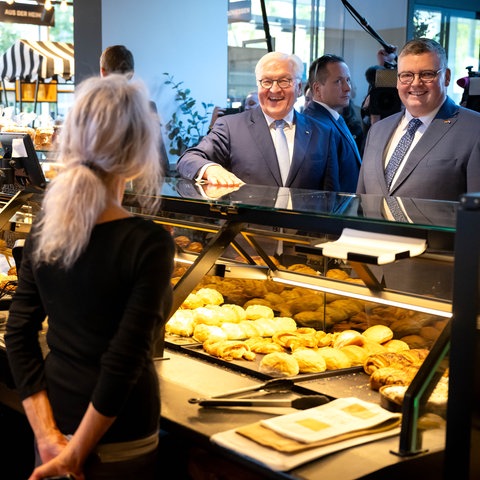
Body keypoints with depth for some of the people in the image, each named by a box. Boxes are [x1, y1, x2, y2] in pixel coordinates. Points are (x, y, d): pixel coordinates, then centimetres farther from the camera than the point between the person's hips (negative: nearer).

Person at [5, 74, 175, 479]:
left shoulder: (44, 229, -4)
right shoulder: (149, 243, -20)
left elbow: (19, 337, -3)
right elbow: (124, 363, -21)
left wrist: (48, 436, -3)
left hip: (56, 420, 5)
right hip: (117, 441, -5)